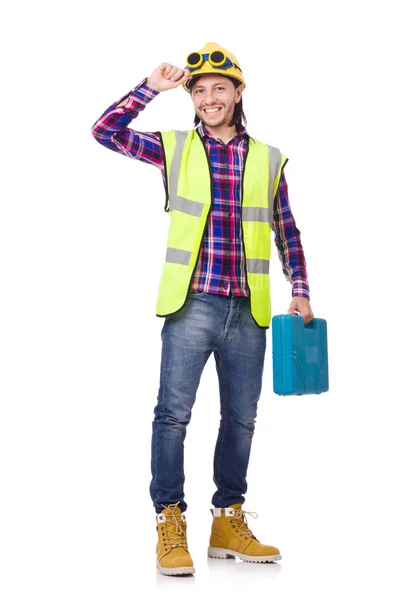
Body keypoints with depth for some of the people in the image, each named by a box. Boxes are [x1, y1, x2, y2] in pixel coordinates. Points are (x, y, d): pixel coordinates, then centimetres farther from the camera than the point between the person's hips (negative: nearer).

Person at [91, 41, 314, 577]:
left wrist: (300, 290, 10)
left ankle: (228, 523, 21)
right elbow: (106, 131, 1)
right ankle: (170, 525, 5)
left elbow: (286, 231, 16)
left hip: (248, 312, 3)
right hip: (191, 306, -2)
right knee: (174, 413, -5)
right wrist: (151, 88, -5)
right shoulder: (175, 149, 6)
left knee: (241, 419, 9)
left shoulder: (268, 160, 10)